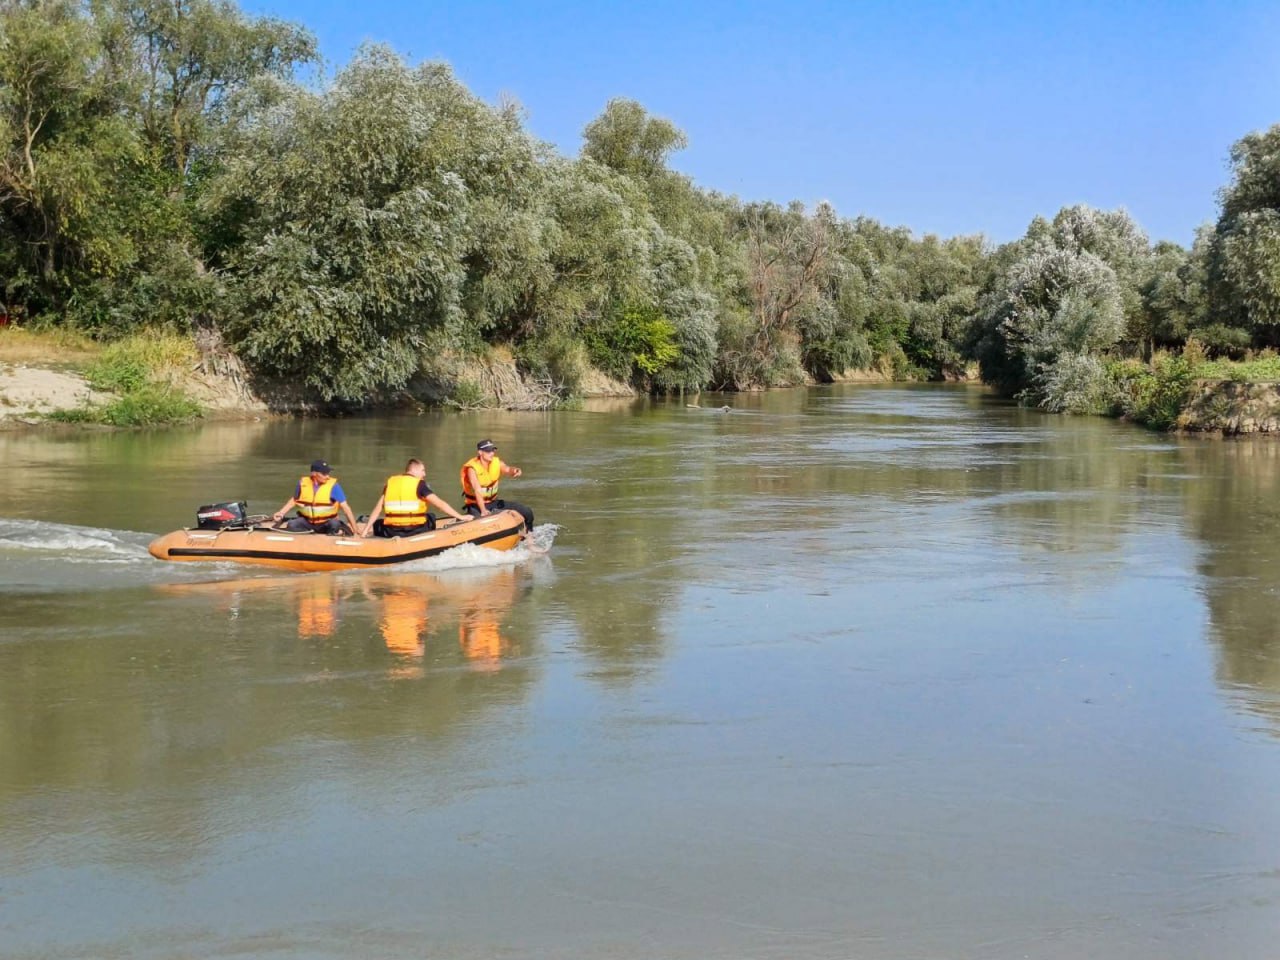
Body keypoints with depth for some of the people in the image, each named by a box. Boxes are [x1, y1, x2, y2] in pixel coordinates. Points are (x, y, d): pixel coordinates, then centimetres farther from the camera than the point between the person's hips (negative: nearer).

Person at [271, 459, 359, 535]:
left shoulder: (333, 485, -13)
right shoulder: (303, 483, -6)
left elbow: (345, 507, -14)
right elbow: (294, 499, 14)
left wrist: (355, 529, -17)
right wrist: (281, 513, 4)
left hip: (326, 522, -2)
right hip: (307, 521, 3)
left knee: (334, 525, -35)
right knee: (291, 525, -25)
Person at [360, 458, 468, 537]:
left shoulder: (390, 482, 10)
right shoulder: (420, 484, 0)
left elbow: (378, 508, 7)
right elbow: (439, 504, -4)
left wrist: (366, 529, 9)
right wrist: (460, 517, 2)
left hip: (391, 531, 3)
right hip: (414, 530, -3)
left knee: (377, 524, 32)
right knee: (431, 517, 26)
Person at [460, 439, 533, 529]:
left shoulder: (497, 463, -3)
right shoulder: (472, 468, -18)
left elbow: (507, 469, -24)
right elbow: (477, 490, -29)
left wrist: (515, 470, -50)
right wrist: (483, 511, -41)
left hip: (493, 502, 6)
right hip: (476, 505, -6)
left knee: (527, 512, 1)